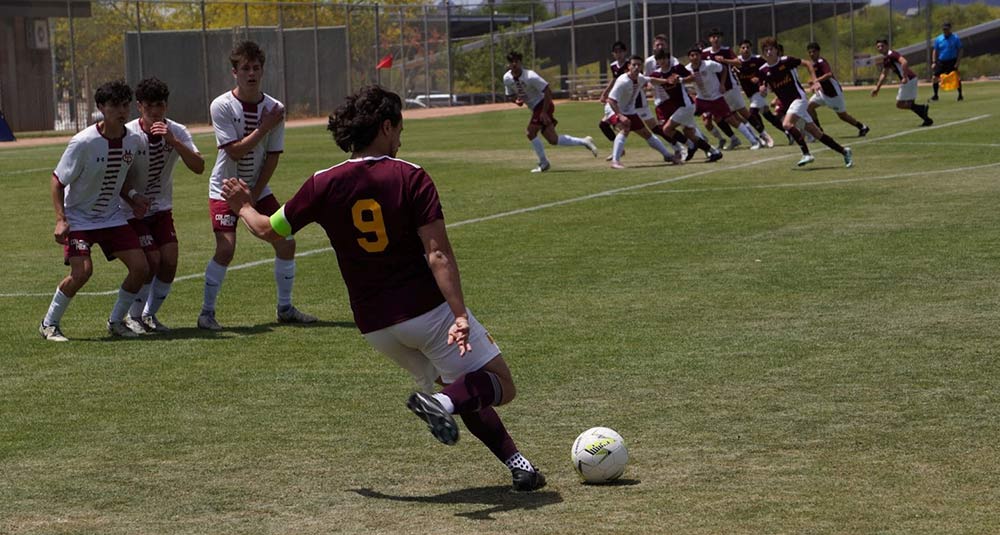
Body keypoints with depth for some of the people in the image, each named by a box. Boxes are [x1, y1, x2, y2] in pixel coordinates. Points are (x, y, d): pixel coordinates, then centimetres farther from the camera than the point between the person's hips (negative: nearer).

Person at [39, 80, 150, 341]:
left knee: (140, 267, -7)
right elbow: (57, 181, -14)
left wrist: (131, 196, -3)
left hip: (112, 216, 5)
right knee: (82, 270, -23)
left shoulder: (134, 141, -5)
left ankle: (116, 321, 14)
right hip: (78, 218, -5)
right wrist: (60, 219, -23)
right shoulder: (83, 142, -22)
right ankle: (49, 324, -2)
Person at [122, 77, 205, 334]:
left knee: (170, 262, -6)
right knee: (152, 261, -13)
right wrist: (133, 198, -26)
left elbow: (198, 166, -24)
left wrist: (173, 141, -35)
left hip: (161, 209, 4)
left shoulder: (177, 132, -10)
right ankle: (133, 317, 6)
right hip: (133, 210, -4)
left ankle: (150, 315, 14)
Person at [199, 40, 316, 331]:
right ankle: (207, 312, -3)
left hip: (259, 188, 4)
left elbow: (272, 157, -3)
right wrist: (264, 127, -22)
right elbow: (235, 151, -21)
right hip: (225, 188, -4)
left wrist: (253, 195, -8)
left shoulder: (274, 108, -5)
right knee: (226, 248, -18)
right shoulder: (222, 106, -15)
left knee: (286, 243, -1)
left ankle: (285, 308, 15)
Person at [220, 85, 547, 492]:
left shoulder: (324, 185, 1)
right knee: (499, 386, 0)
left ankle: (516, 463, 8)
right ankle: (443, 403, -29)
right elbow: (438, 254, -17)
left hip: (375, 325, 5)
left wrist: (244, 208, 34)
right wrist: (459, 315, -21)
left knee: (466, 391, 22)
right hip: (428, 307, -5)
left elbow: (270, 231, 14)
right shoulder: (411, 178, -8)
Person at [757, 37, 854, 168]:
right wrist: (762, 89, -10)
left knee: (787, 124, -30)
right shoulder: (763, 70, 4)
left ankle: (806, 154, -25)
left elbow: (807, 63, 2)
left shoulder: (786, 61, -8)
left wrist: (813, 79, -9)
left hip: (798, 98, -6)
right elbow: (762, 88, 13)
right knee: (815, 132, 6)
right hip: (786, 103, 6)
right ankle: (843, 151, 16)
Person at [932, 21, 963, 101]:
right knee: (935, 78, -2)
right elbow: (935, 51, 11)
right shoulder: (938, 39, 4)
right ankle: (935, 95, 12)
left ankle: (960, 95, 4)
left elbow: (960, 51, -3)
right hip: (941, 62, 3)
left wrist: (957, 62, -12)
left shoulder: (955, 38, -4)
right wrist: (934, 62, 1)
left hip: (952, 62, -3)